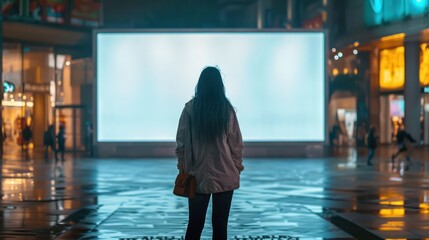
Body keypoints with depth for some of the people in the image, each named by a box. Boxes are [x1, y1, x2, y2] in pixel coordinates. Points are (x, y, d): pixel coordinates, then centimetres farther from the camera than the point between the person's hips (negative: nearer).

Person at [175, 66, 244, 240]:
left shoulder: (190, 108, -5)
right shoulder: (227, 109, -5)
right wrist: (238, 167, 12)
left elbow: (181, 141, -1)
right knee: (220, 225, 5)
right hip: (225, 176, 0)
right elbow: (236, 142, 0)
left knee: (195, 224, 6)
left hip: (198, 176, 0)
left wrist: (182, 166, 10)